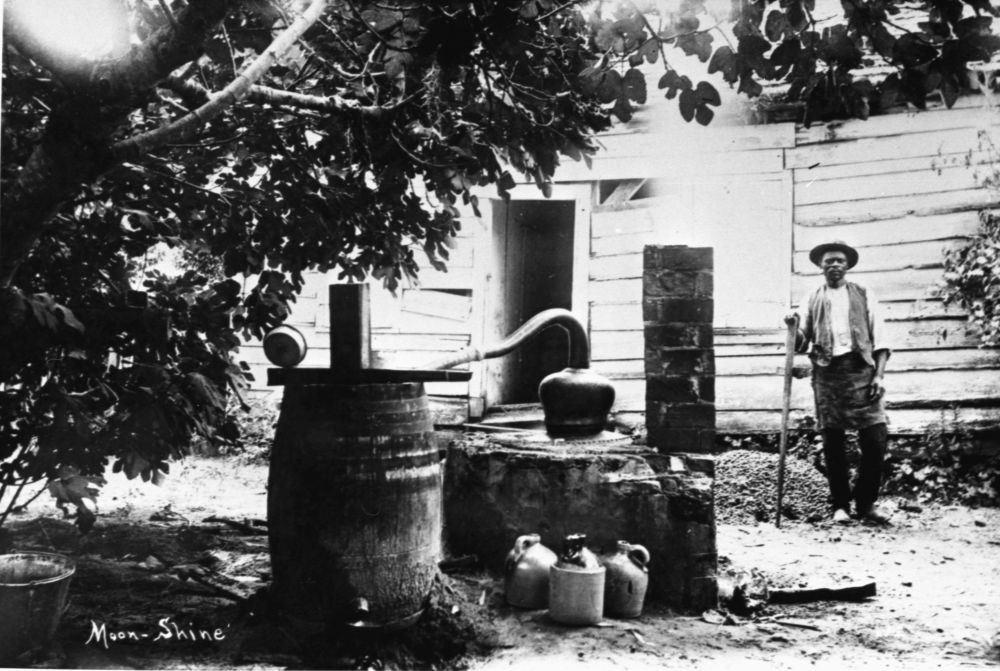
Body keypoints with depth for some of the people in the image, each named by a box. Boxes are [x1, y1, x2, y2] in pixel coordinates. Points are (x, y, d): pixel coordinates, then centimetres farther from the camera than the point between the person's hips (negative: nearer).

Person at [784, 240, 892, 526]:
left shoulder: (864, 295, 15)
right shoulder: (811, 299, 16)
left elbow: (880, 339, 9)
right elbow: (801, 343, 11)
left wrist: (879, 375, -3)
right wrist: (793, 327, -10)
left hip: (861, 368, 0)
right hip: (827, 372, 0)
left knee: (876, 439, -8)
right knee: (833, 443, 0)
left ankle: (866, 504, 7)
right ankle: (840, 505, 10)